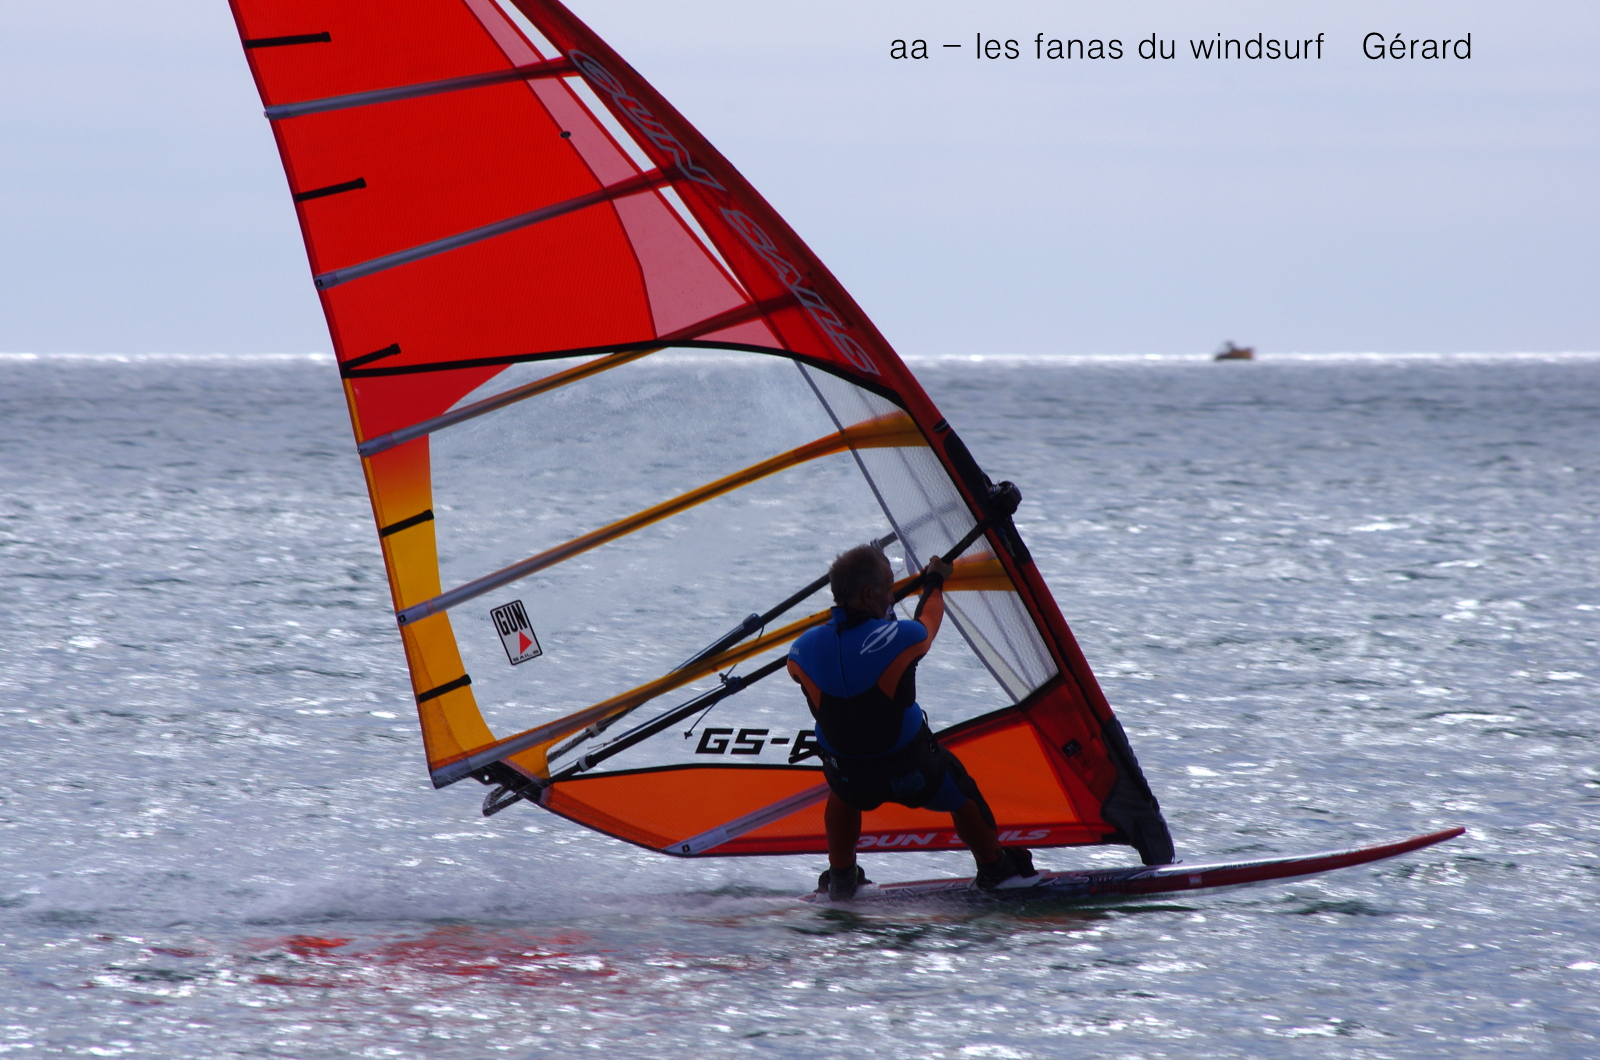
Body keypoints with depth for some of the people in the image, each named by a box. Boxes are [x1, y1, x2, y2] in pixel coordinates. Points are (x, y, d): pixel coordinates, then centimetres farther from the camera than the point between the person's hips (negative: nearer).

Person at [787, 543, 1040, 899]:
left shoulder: (804, 650, -16)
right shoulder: (901, 638, -26)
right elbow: (928, 619, 0)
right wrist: (934, 582, 23)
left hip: (849, 777, 3)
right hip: (912, 773, -2)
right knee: (961, 792, 28)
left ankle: (840, 878, 44)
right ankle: (995, 870, 45)